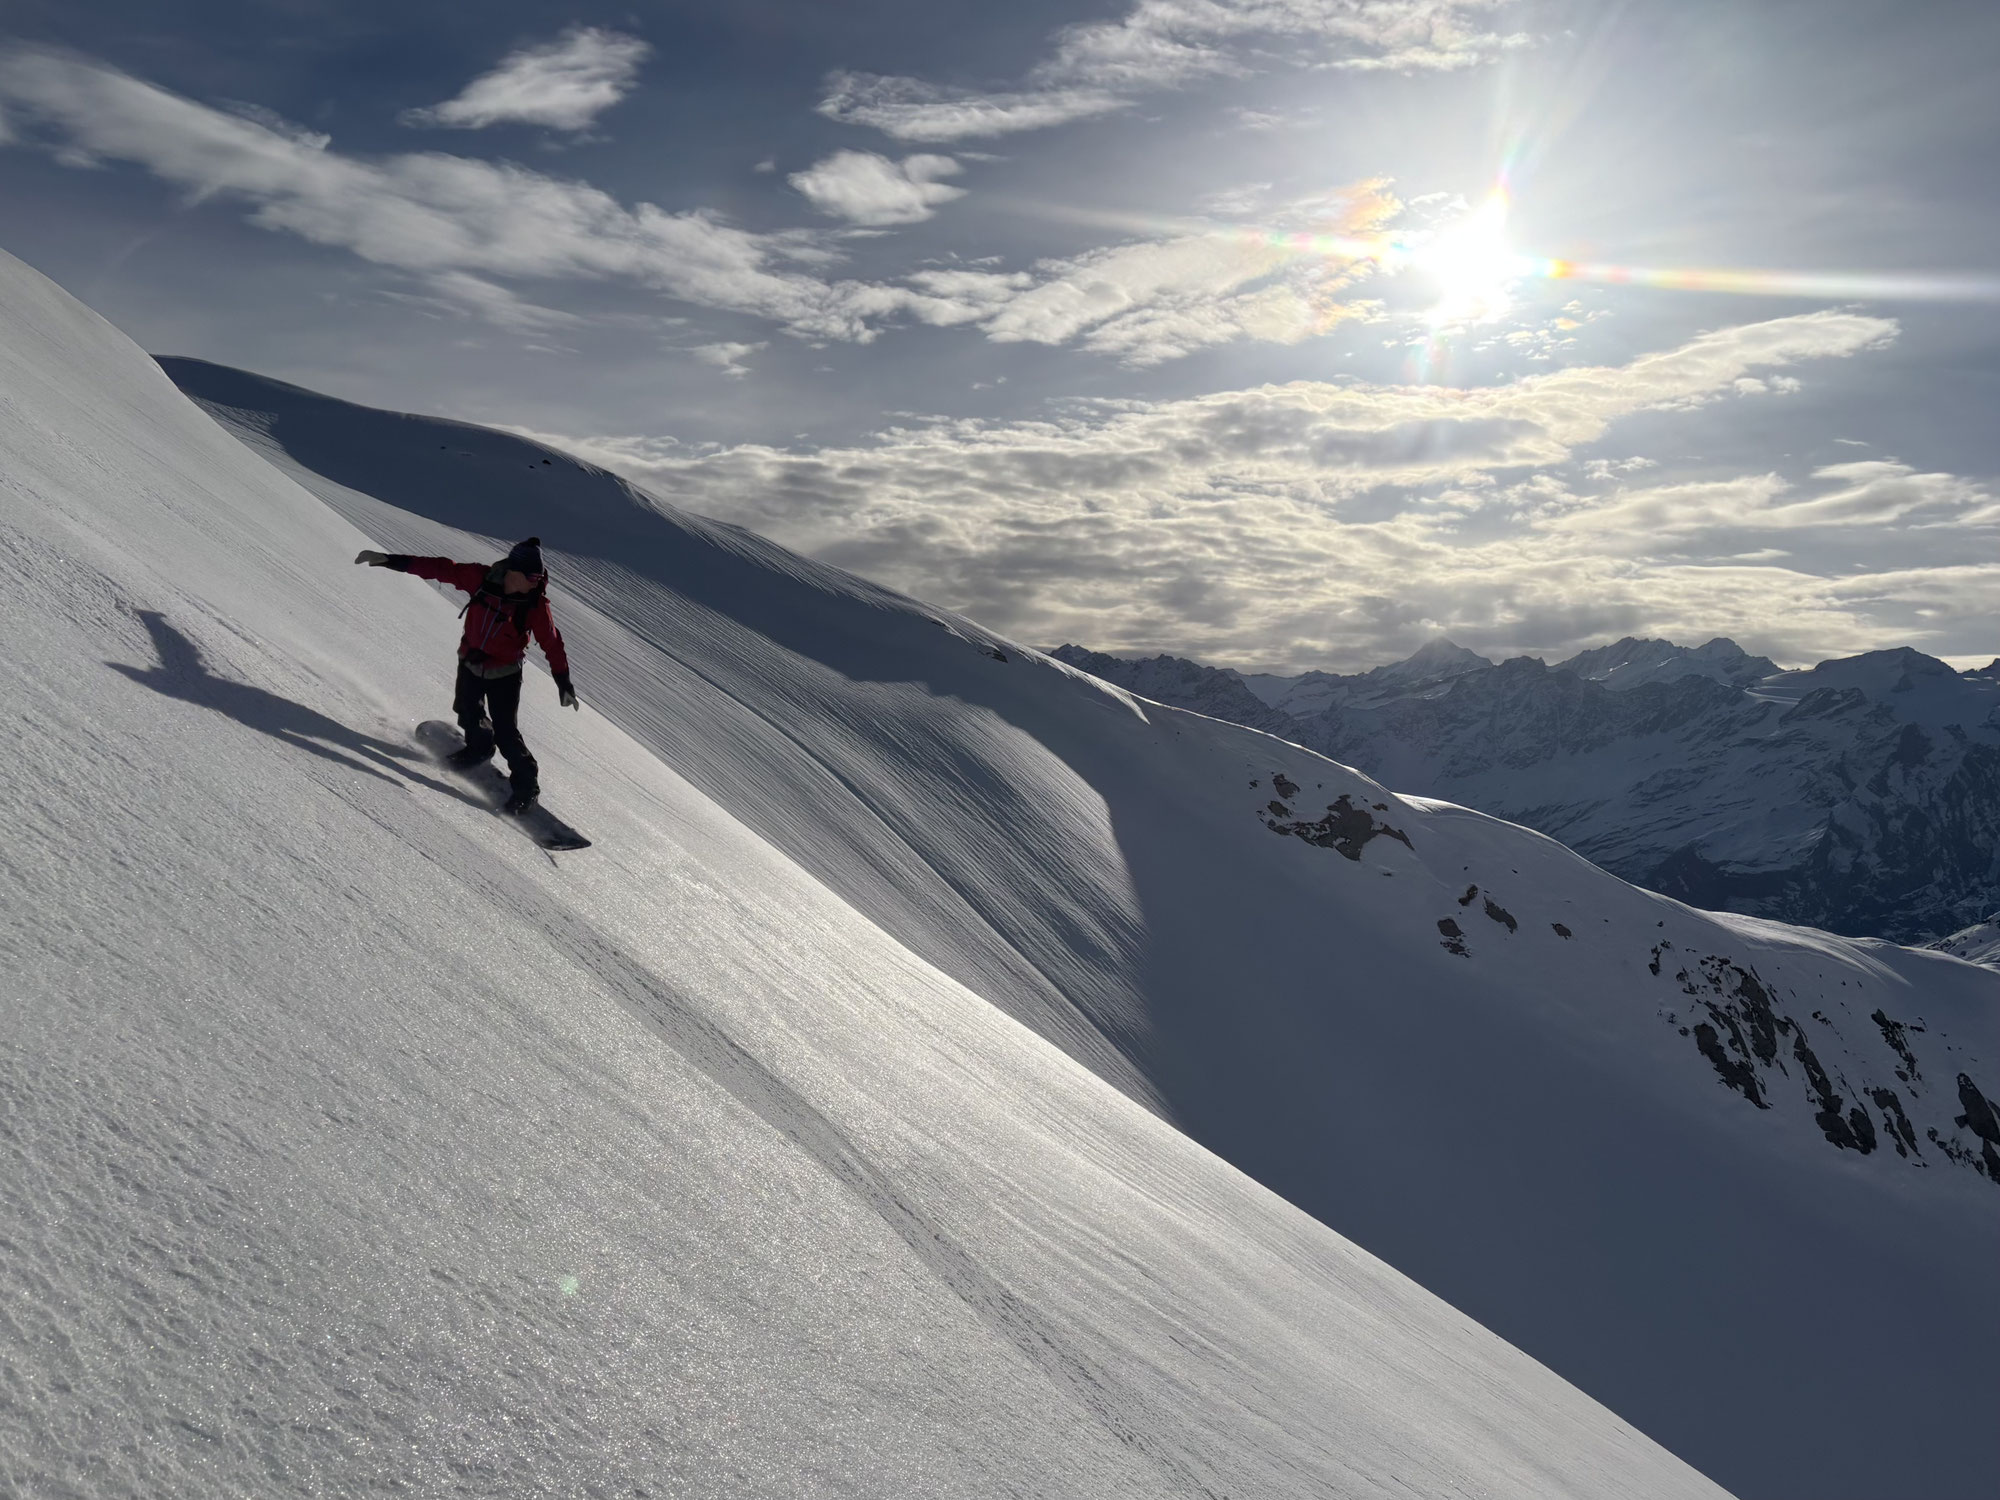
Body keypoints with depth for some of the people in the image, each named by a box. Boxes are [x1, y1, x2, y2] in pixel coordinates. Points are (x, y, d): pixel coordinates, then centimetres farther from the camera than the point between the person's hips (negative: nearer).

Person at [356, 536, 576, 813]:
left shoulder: (536, 603, -22)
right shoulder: (482, 578, -18)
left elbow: (552, 643, -15)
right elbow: (441, 568, -12)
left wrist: (564, 682, -13)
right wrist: (390, 560, -12)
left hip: (504, 674, -3)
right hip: (470, 663, 4)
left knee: (506, 733, -6)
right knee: (468, 714, 16)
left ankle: (527, 784, 10)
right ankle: (479, 748, 47)